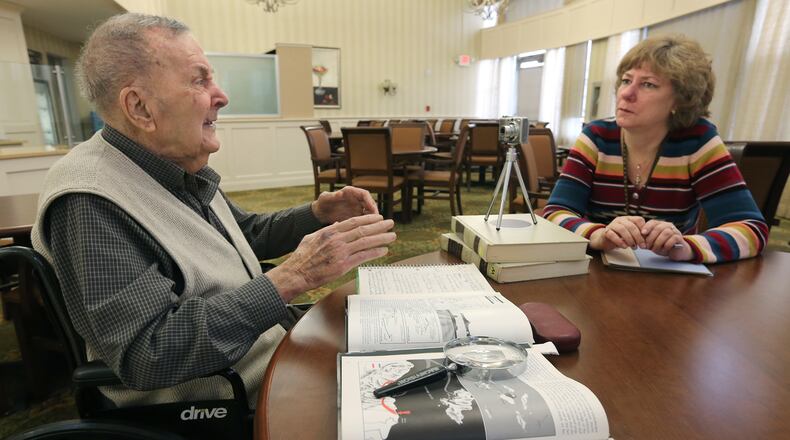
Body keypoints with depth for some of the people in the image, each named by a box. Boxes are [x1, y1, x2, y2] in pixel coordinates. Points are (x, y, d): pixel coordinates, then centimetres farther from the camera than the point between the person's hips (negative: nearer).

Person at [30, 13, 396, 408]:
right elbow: (146, 355, -30)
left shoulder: (181, 167, 2)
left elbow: (247, 234, 14)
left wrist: (317, 215, -4)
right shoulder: (89, 202, -24)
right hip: (210, 414, -7)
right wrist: (293, 277, -33)